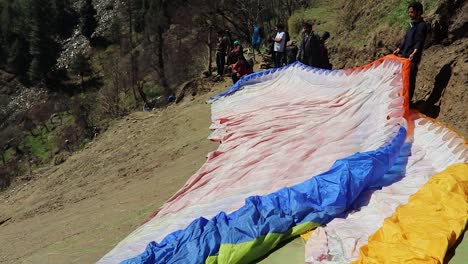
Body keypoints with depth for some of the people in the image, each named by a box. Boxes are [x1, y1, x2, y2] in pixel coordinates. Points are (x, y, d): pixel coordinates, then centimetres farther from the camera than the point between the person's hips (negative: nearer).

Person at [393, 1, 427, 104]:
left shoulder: (422, 25, -12)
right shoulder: (412, 24, 16)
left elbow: (420, 41, -22)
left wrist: (414, 53, -35)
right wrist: (399, 49, 24)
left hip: (412, 58, -9)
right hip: (404, 56, 9)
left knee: (410, 79, -7)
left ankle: (408, 100, -1)